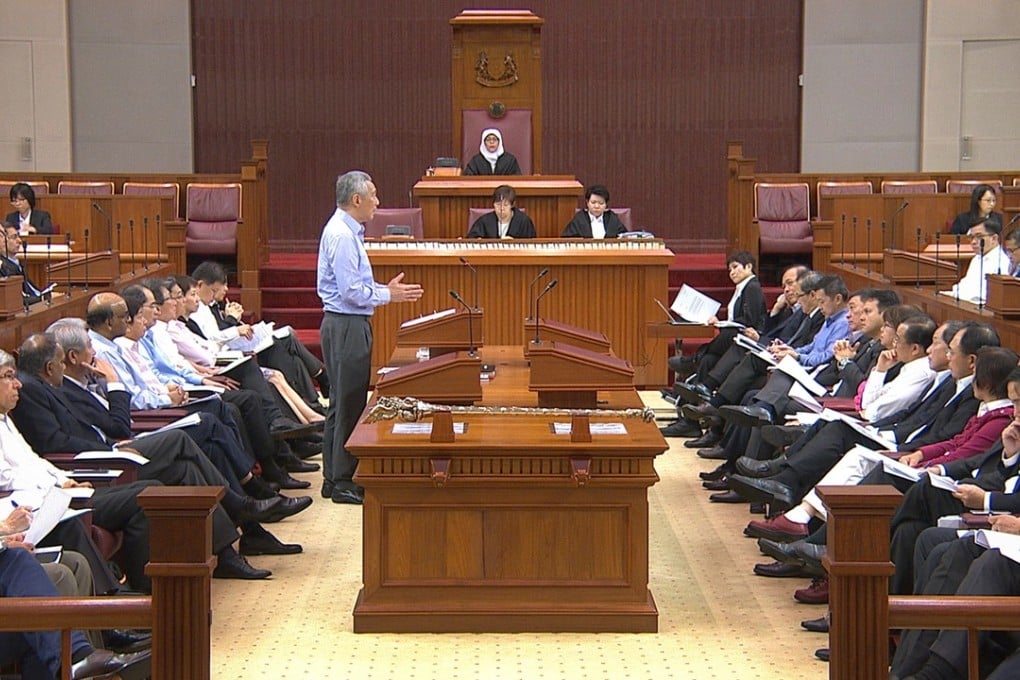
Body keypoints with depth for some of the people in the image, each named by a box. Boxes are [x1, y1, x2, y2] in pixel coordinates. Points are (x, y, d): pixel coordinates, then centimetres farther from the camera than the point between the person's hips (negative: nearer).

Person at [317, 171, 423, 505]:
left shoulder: (347, 231, 14)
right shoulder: (341, 235, -18)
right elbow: (351, 292, -22)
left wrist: (385, 289, 12)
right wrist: (388, 295, -10)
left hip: (348, 324, 11)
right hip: (346, 325, -11)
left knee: (342, 403, 15)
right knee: (349, 405, -5)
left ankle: (334, 478, 21)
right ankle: (342, 482, 0)